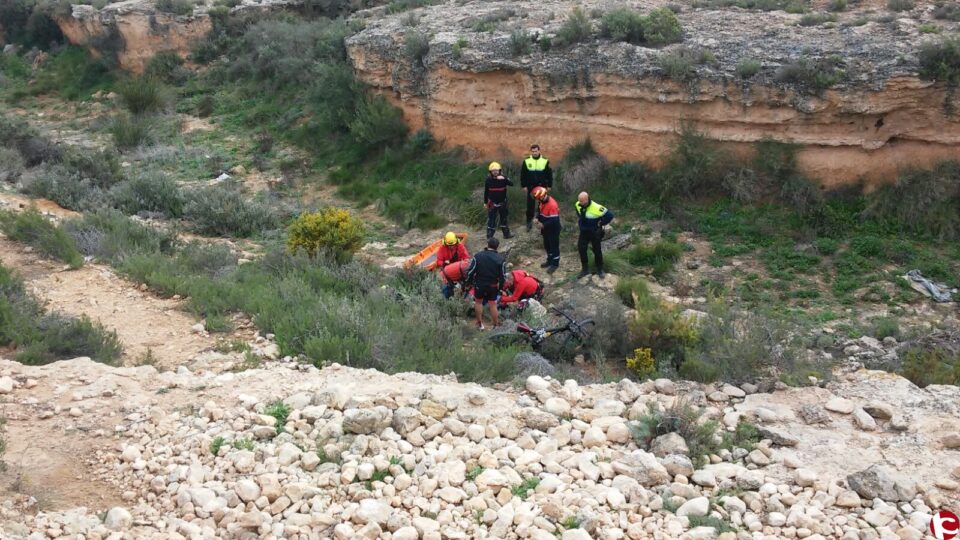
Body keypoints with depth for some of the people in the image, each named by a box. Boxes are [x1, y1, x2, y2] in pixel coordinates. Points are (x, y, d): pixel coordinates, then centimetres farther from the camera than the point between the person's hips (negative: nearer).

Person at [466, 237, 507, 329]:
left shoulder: (478, 256, -12)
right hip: (493, 286, 0)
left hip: (479, 284, 0)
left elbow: (470, 271, -10)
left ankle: (480, 324, 27)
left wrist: (469, 281, 6)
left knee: (478, 302, 20)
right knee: (493, 304, 13)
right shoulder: (500, 259, -10)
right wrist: (500, 286, 9)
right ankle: (496, 325, 21)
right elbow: (503, 276, -6)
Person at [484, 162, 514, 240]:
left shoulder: (503, 178, -10)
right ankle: (489, 236, 6)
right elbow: (486, 192, -1)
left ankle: (506, 233, 31)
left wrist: (504, 179, -43)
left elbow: (511, 184, -27)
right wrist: (485, 202, 3)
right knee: (491, 219, -1)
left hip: (502, 202, 2)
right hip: (492, 203, -2)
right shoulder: (488, 180, -10)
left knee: (504, 218, 16)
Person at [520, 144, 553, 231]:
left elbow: (550, 174, 2)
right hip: (530, 187, 1)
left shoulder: (545, 161, -4)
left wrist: (549, 185, -1)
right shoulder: (526, 161, -2)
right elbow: (523, 174, 3)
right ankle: (529, 221, 13)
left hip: (542, 187, 0)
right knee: (530, 205, 2)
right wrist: (524, 185, -1)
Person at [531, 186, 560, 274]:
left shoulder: (552, 205, -32)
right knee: (547, 245, 21)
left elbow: (554, 220, -31)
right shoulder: (543, 201, -4)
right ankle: (550, 261, 38)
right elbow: (539, 210, 15)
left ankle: (555, 264, 18)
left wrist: (543, 225, -23)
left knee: (554, 246, 5)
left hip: (553, 230, -9)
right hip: (546, 229, 9)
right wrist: (537, 218, -4)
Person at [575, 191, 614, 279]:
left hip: (595, 233, -5)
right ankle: (585, 269, 17)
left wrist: (601, 224, -11)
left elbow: (609, 215, -22)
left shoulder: (596, 208, -30)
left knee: (597, 250, 8)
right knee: (581, 249, 3)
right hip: (583, 232, 5)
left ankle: (600, 270, 25)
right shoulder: (578, 205, -11)